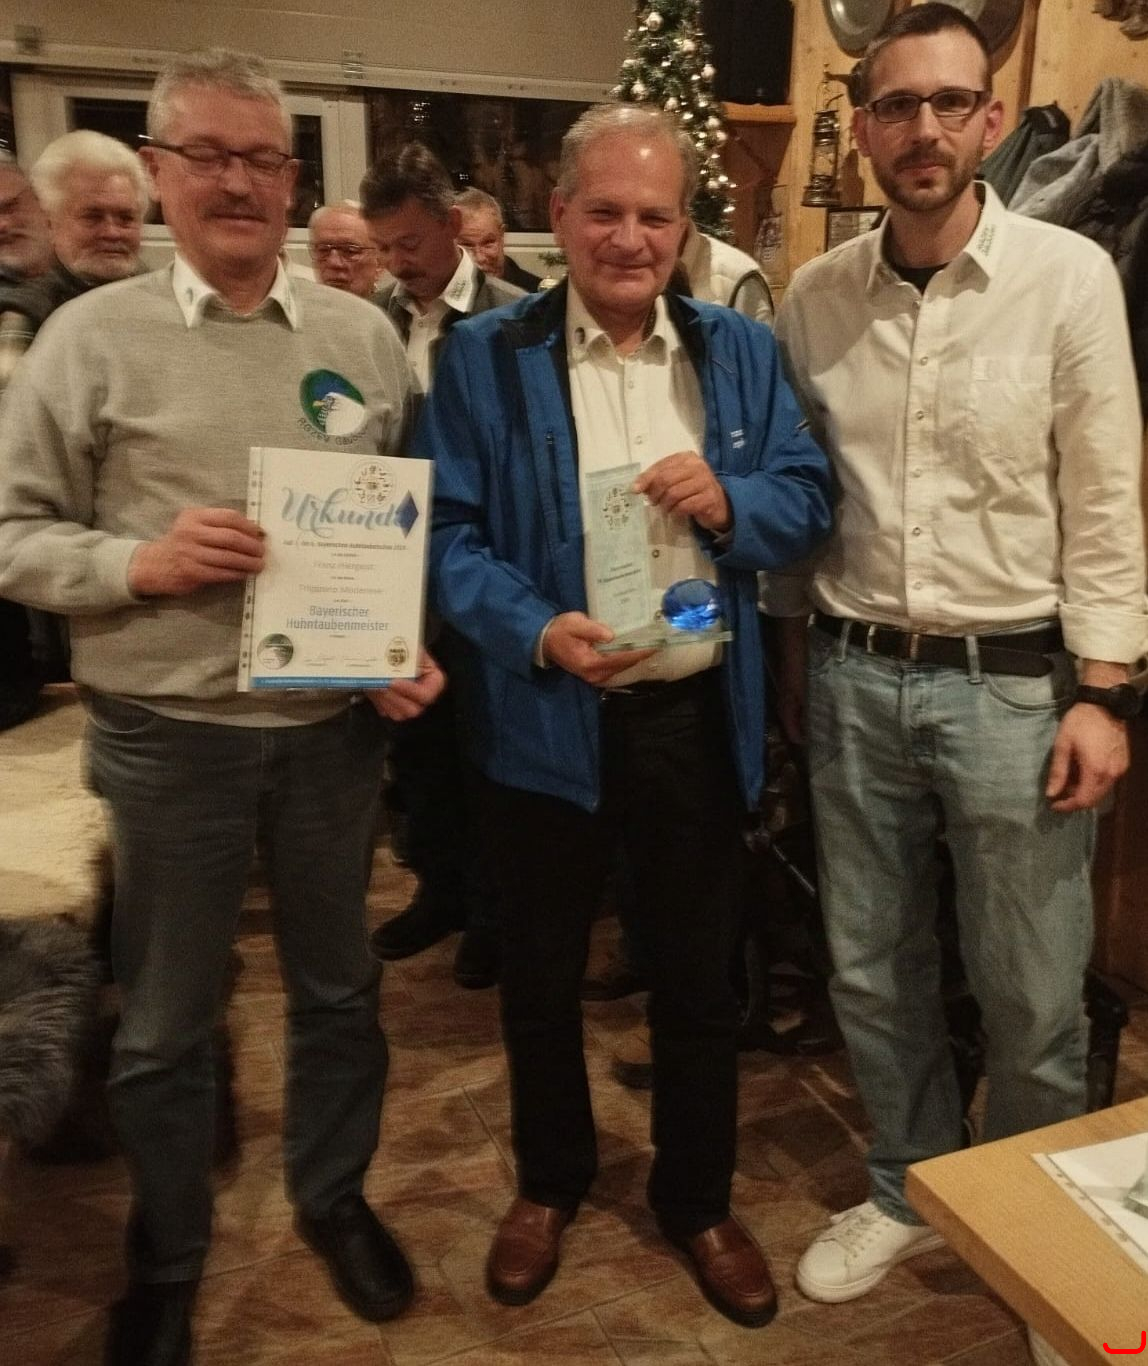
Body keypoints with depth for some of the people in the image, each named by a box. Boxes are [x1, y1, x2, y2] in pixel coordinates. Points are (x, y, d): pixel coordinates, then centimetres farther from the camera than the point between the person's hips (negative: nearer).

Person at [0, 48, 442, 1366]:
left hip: (337, 724, 3)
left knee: (338, 988, 18)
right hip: (167, 735, -2)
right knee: (163, 1022, 14)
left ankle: (332, 1198, 43)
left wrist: (419, 646, -5)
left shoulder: (363, 336, 5)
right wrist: (139, 565, -18)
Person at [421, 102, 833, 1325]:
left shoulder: (740, 350, 6)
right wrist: (535, 632, -24)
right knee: (540, 975, 16)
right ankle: (548, 1182, 43)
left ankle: (697, 1199, 40)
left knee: (698, 978, 16)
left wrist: (730, 501, -17)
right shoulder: (482, 357, -3)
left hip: (700, 716, 2)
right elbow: (446, 532, -8)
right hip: (545, 720, -1)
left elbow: (808, 500, 4)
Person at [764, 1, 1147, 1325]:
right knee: (870, 969, 15)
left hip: (1013, 680, -3)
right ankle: (905, 1189, 39)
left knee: (1029, 994, 10)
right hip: (853, 677, 3)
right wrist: (794, 648, 12)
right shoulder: (814, 296, 4)